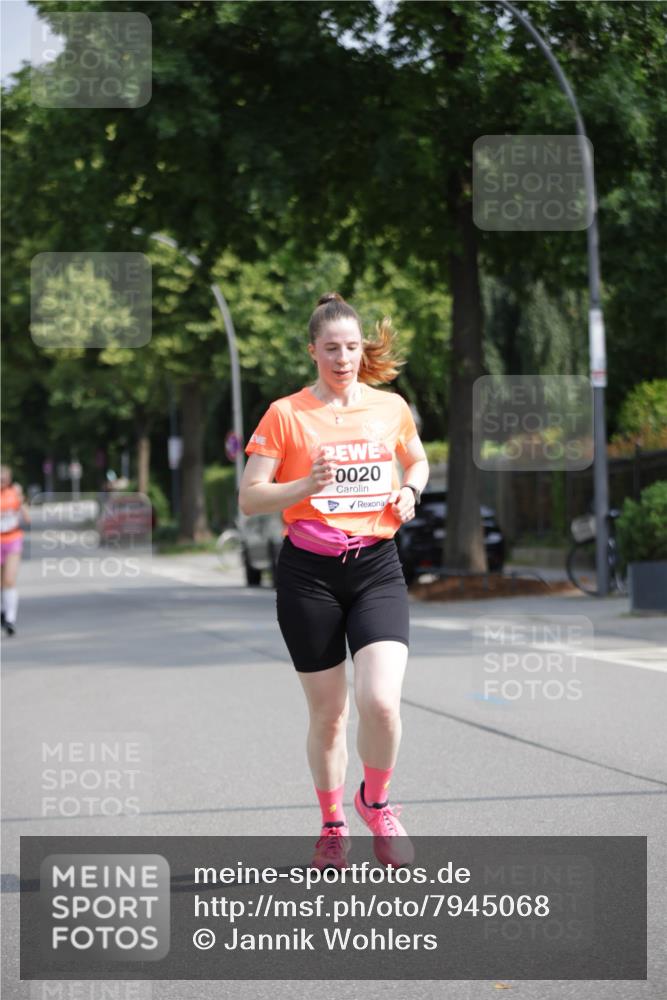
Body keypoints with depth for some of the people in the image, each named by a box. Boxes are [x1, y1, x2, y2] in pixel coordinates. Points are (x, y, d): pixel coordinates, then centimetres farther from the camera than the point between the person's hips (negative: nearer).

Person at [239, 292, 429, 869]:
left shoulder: (391, 408, 6)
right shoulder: (286, 415, -3)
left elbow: (417, 459, 26)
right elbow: (249, 498, -4)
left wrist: (410, 490, 4)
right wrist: (306, 486, -20)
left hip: (377, 567, 1)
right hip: (309, 572, -1)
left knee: (380, 700, -17)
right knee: (328, 713, 6)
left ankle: (376, 801, 11)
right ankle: (333, 825, 28)